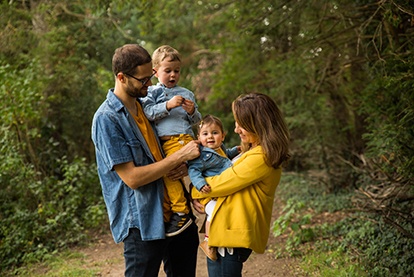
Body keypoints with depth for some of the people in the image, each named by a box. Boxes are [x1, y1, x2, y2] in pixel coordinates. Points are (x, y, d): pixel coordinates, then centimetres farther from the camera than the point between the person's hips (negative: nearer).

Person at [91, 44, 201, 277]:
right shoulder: (107, 119, -16)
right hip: (142, 223, -7)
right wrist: (180, 156, -18)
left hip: (174, 214, 7)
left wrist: (182, 166, -4)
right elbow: (132, 177, -20)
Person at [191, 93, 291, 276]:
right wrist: (200, 196, -2)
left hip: (231, 236, -9)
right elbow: (228, 177, 14)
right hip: (226, 231, 9)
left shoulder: (260, 158, -19)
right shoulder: (253, 151, 13)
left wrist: (195, 191, 2)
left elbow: (220, 184, -15)